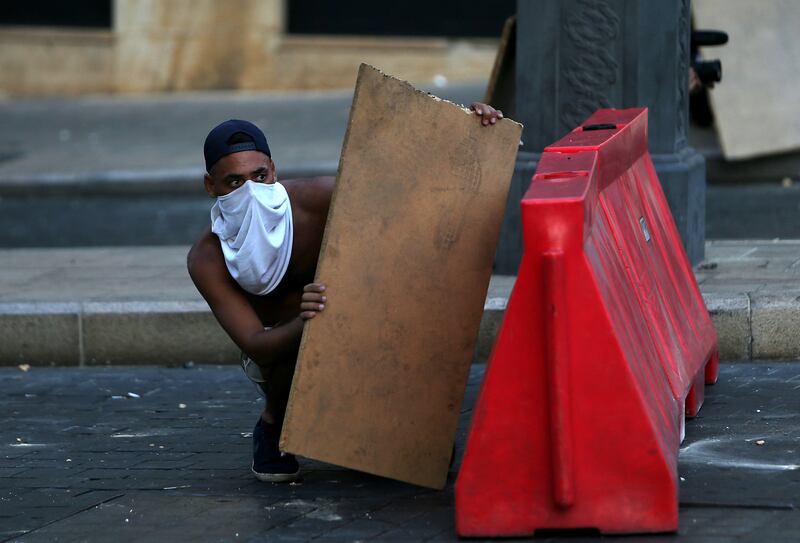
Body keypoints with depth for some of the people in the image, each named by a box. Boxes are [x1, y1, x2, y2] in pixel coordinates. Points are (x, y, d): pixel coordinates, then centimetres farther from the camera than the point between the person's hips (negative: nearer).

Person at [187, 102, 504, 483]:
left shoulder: (315, 200, -25)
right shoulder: (207, 259, -25)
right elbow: (255, 346, -35)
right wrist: (301, 323, -57)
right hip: (277, 350, -2)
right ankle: (273, 425, -6)